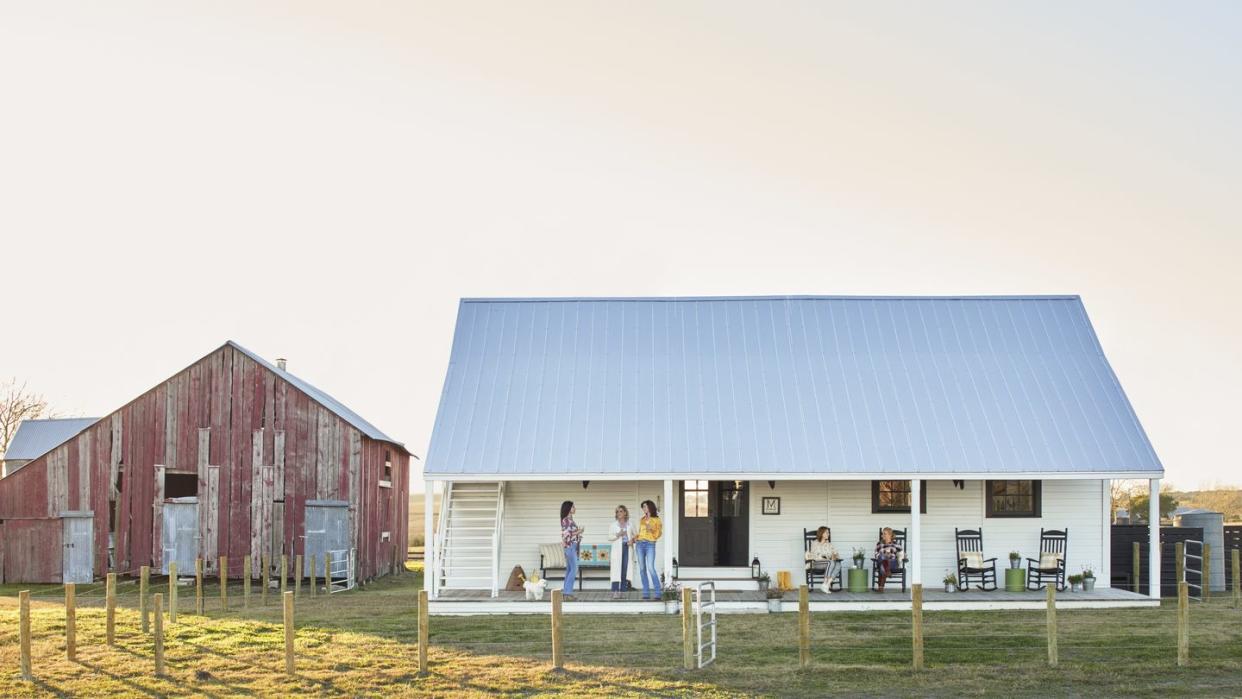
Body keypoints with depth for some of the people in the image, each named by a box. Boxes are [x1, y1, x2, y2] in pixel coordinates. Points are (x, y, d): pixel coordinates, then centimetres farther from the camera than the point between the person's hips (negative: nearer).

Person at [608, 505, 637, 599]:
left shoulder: (630, 524, 12)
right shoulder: (613, 524, 10)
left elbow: (636, 534, 16)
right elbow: (609, 537, 5)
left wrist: (632, 540, -4)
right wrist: (618, 535, -12)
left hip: (627, 548, 1)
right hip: (617, 549, -1)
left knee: (625, 570, -3)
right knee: (616, 569, -12)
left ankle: (621, 591, 1)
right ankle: (615, 591, -15)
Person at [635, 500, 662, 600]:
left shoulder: (656, 519, 4)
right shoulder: (642, 519, 17)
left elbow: (657, 534, 3)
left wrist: (651, 529, -14)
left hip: (650, 544, -5)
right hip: (640, 544, 5)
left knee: (650, 568, -17)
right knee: (642, 569, 1)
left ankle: (657, 593, -14)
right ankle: (646, 593, 4)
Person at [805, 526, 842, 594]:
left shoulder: (829, 544, 22)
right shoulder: (815, 543, 7)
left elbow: (836, 554, 14)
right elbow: (812, 556, -2)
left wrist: (834, 556, -8)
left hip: (828, 563, 4)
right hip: (817, 563, -4)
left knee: (838, 564, -31)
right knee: (831, 562, -36)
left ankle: (826, 585, -37)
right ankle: (826, 585, -38)